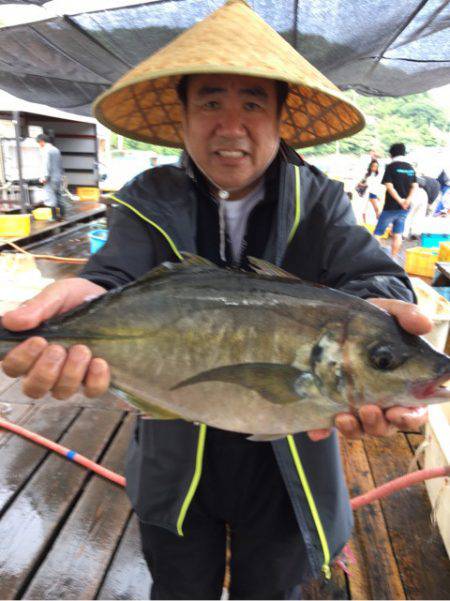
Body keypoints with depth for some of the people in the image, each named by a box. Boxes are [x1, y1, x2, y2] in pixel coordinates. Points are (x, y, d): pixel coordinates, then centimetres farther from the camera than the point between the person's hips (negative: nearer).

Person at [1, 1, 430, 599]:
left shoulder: (319, 201, -8)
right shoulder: (152, 201, -9)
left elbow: (368, 271, -24)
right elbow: (121, 270, -26)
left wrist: (375, 309, -48)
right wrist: (91, 301, -50)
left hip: (287, 468, 1)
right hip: (178, 463, 0)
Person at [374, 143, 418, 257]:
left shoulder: (391, 166, -7)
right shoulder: (410, 168, 9)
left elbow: (389, 186, -16)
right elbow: (415, 186, 2)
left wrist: (400, 200, -14)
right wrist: (408, 200, -10)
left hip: (391, 206, -5)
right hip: (405, 208, 5)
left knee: (377, 233, 3)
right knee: (397, 234, 9)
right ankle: (393, 259, 12)